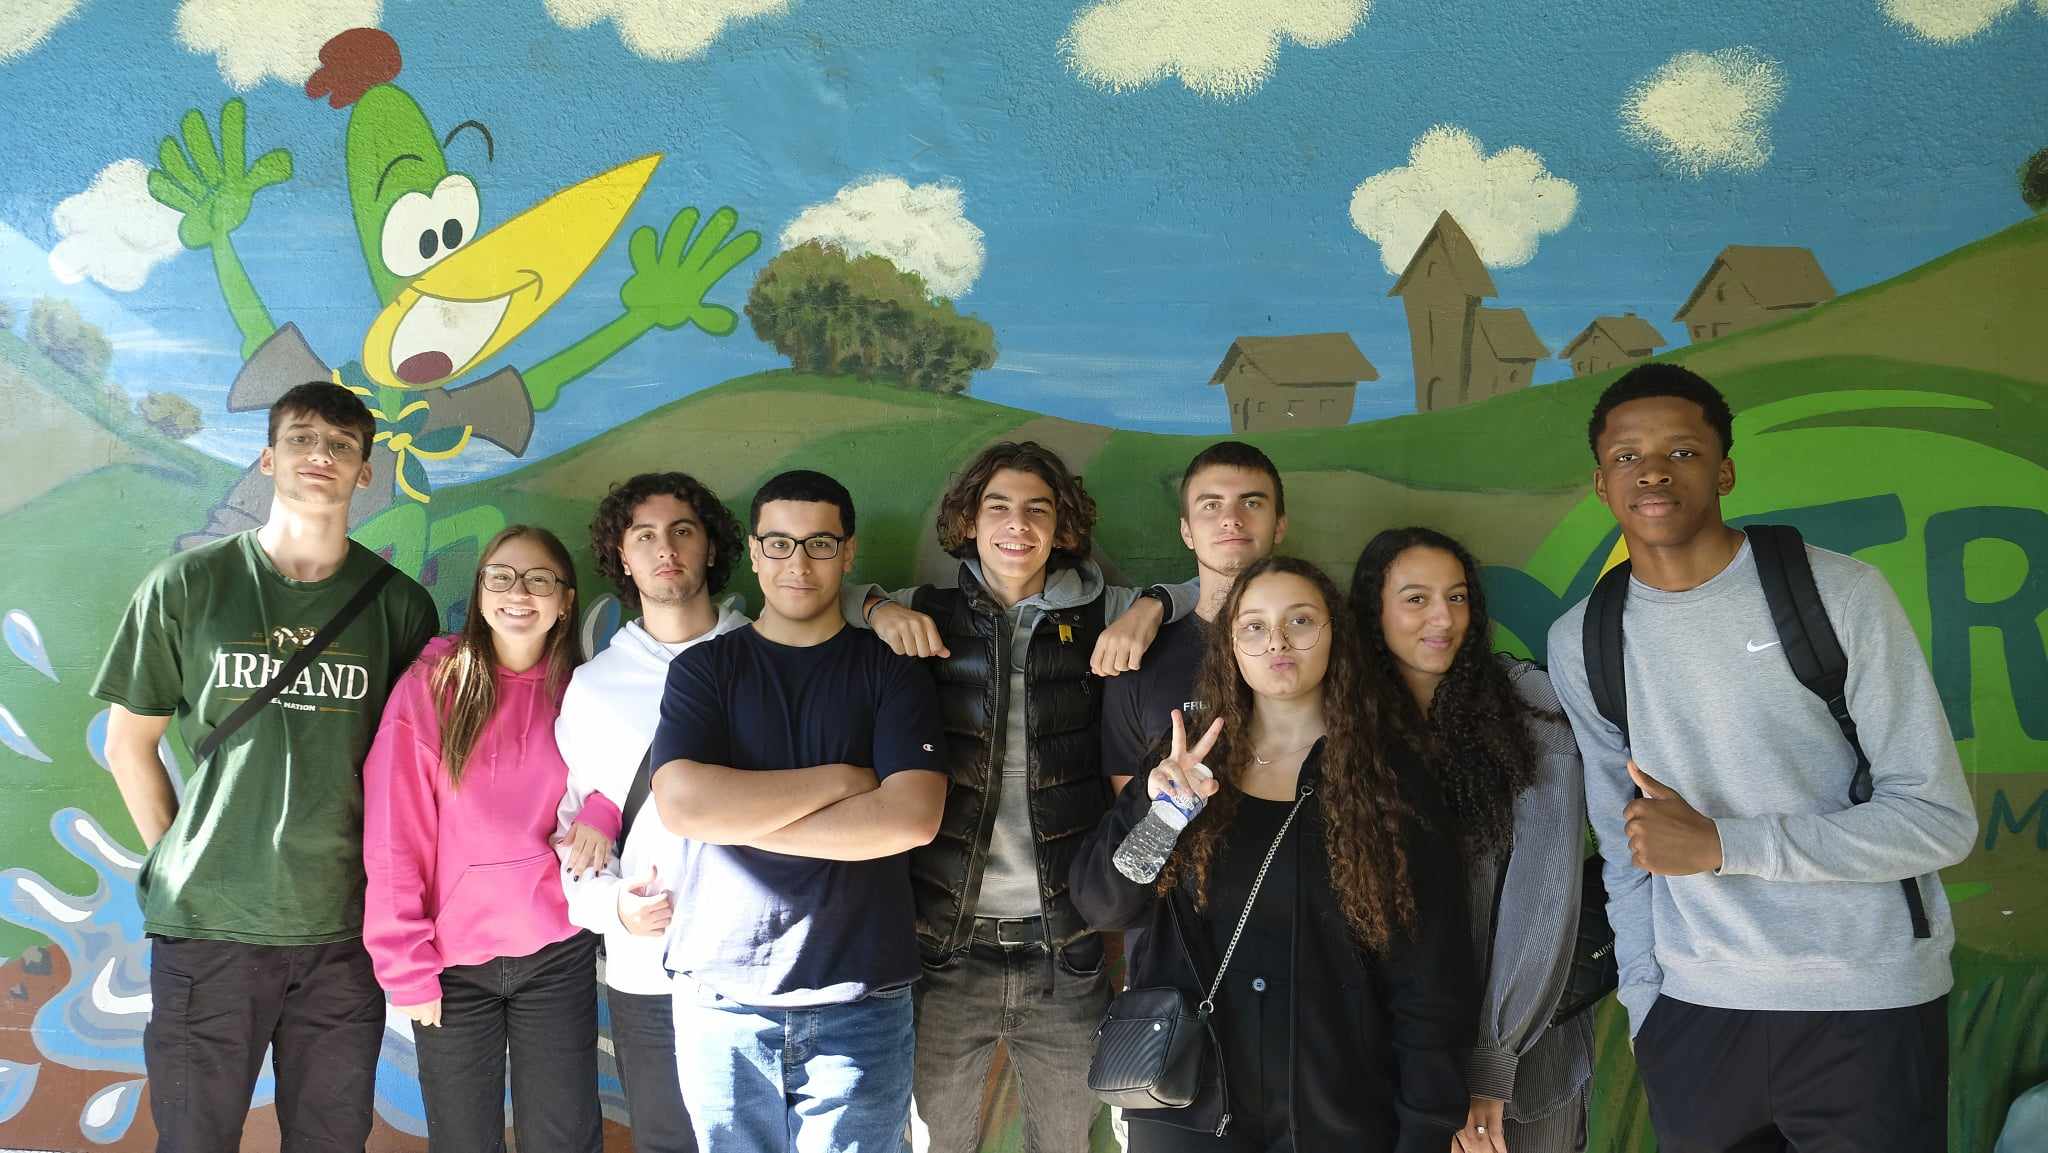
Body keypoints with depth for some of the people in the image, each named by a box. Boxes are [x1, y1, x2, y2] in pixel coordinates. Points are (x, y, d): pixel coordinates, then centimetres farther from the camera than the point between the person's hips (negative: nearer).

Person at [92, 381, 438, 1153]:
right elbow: (128, 744, 8)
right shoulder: (188, 585, 1)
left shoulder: (399, 603, 3)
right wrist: (178, 861, 4)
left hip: (344, 924, 1)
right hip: (205, 921, -1)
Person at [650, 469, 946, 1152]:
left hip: (859, 1001, -1)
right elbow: (682, 804, -13)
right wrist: (840, 780, -11)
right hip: (720, 999, 1)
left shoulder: (893, 672, 3)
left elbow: (913, 816, -14)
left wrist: (737, 818, -12)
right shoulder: (704, 669, 5)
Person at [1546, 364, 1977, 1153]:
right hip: (1692, 1008, 3)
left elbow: (1941, 820, -11)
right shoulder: (1581, 643, 3)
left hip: (1870, 1006, -3)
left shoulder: (1840, 594, -9)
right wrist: (1643, 1000, 4)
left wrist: (1721, 843, -18)